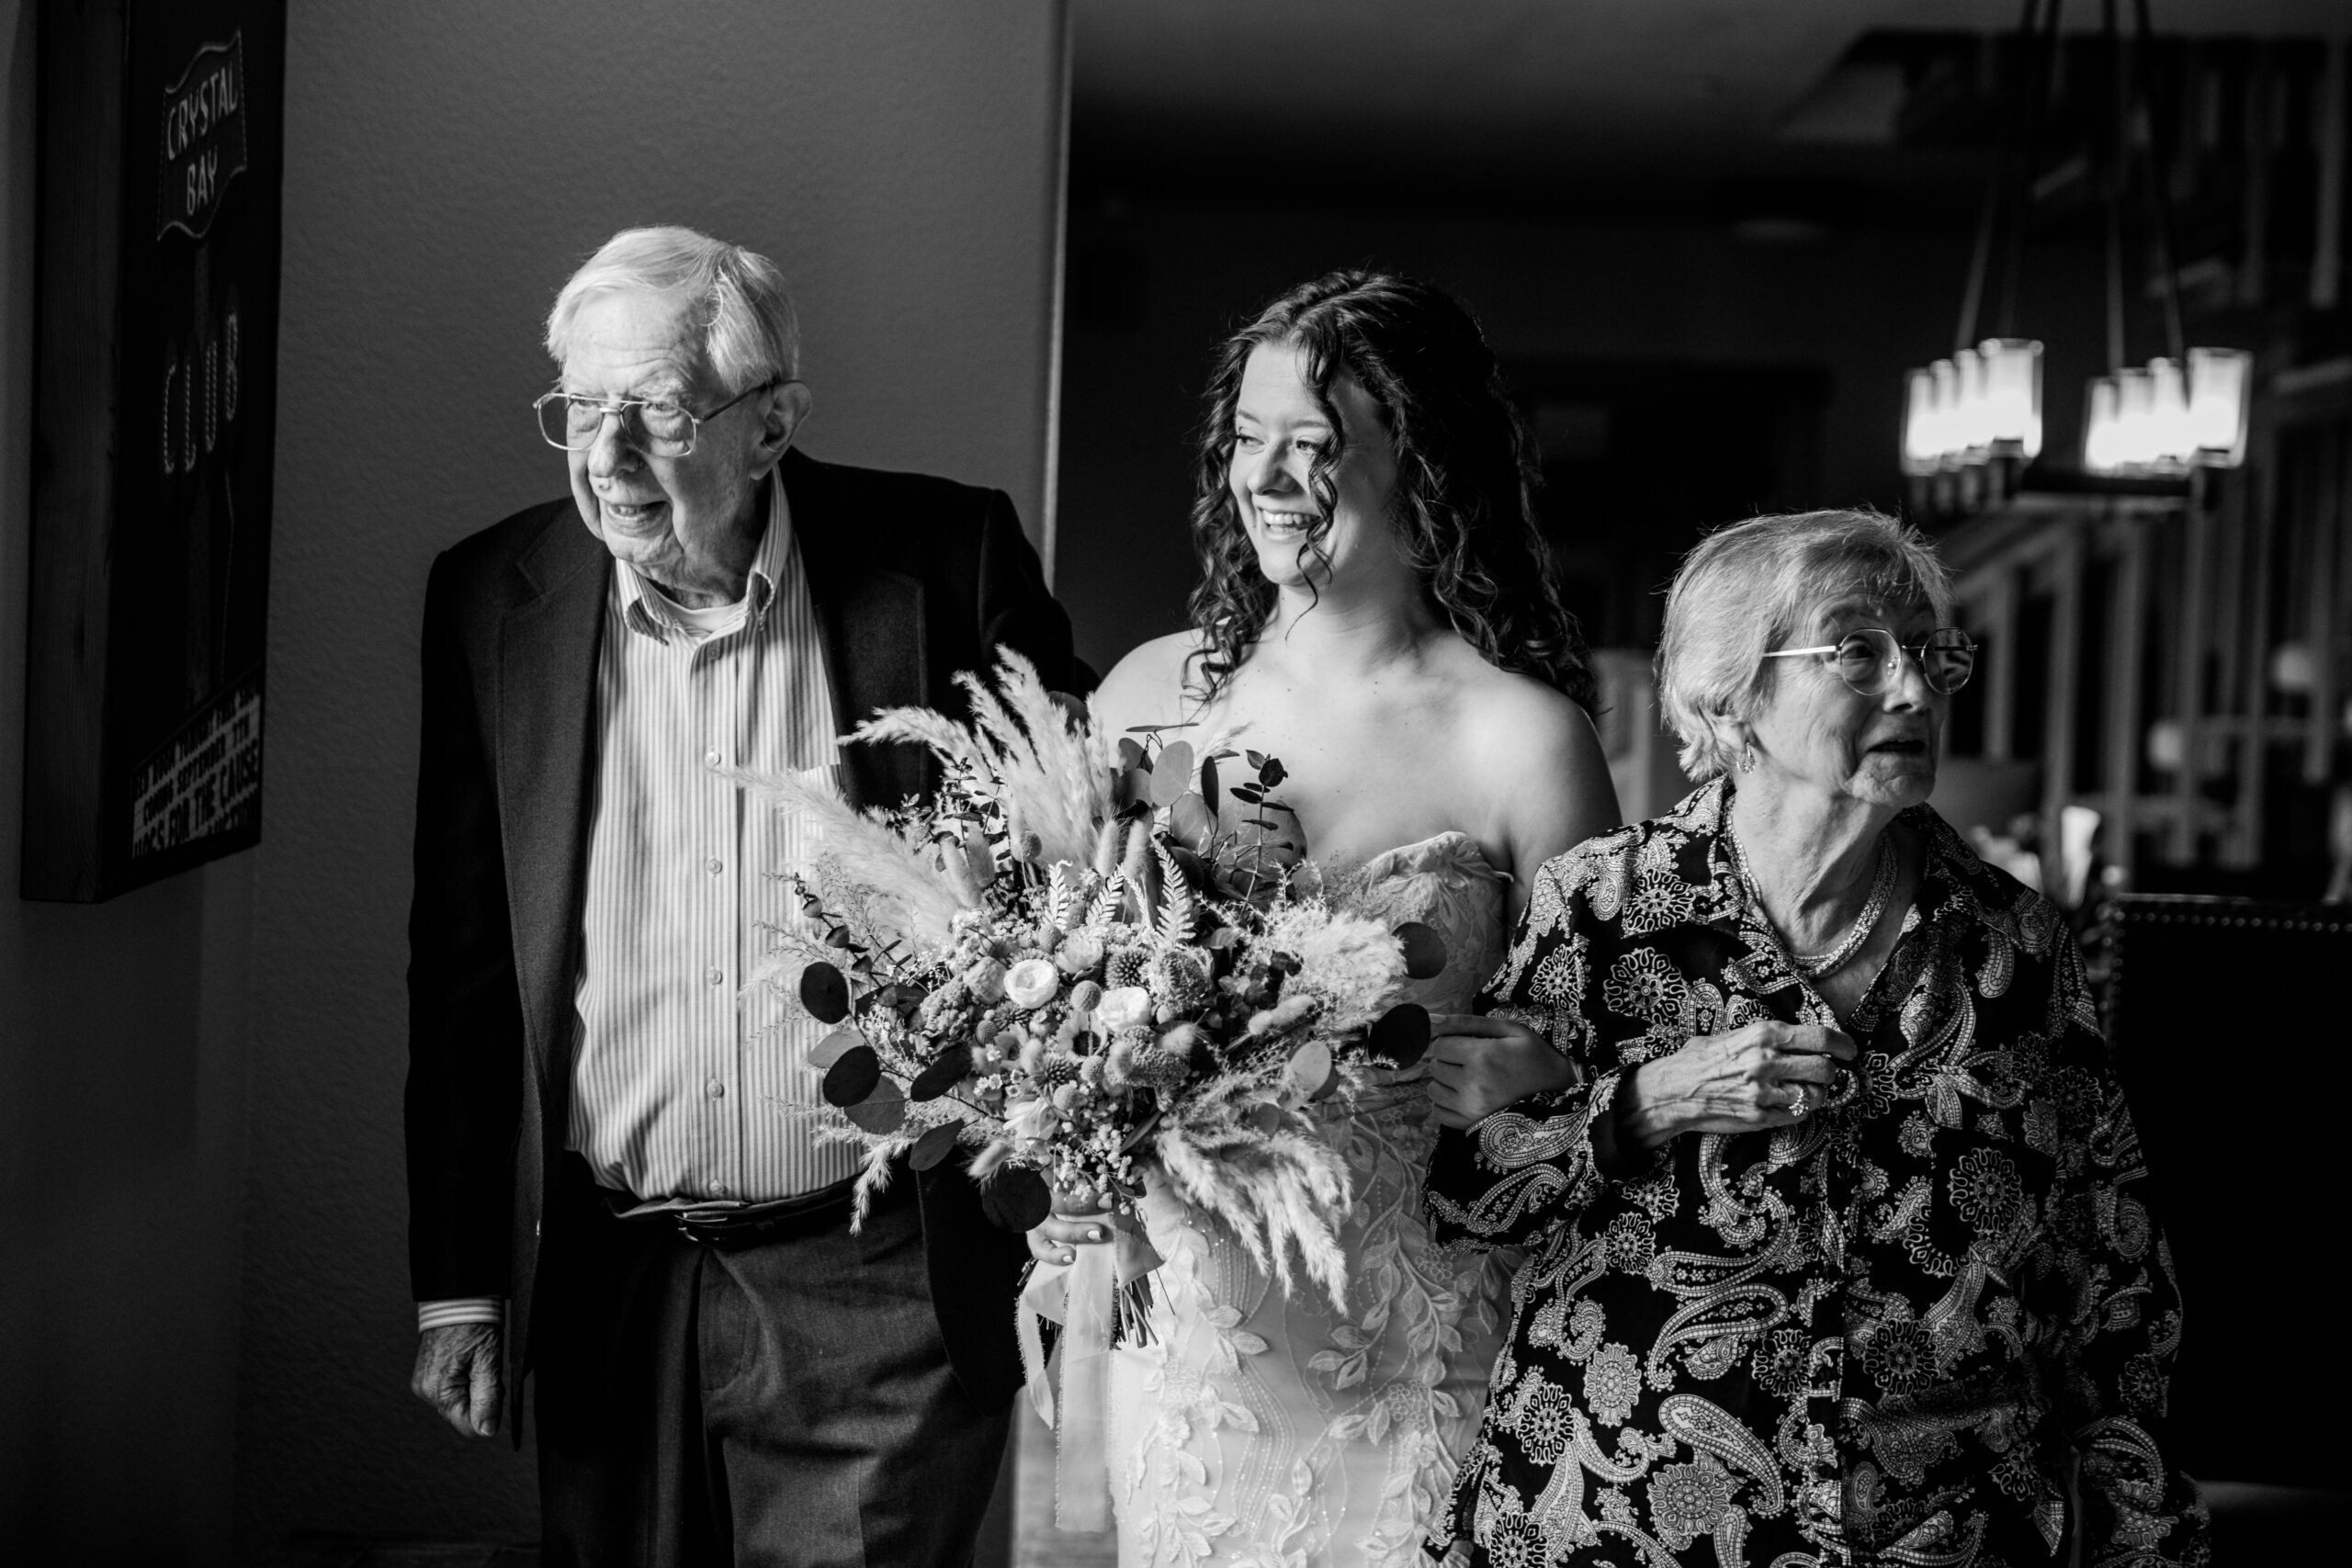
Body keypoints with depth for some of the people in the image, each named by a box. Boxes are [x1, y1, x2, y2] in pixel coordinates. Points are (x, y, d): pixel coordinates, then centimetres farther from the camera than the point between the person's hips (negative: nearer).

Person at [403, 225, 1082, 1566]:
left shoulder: (948, 561, -8)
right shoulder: (493, 598, 0)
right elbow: (461, 967, 4)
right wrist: (458, 1287, 4)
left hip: (882, 1288, -2)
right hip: (608, 1287, 3)